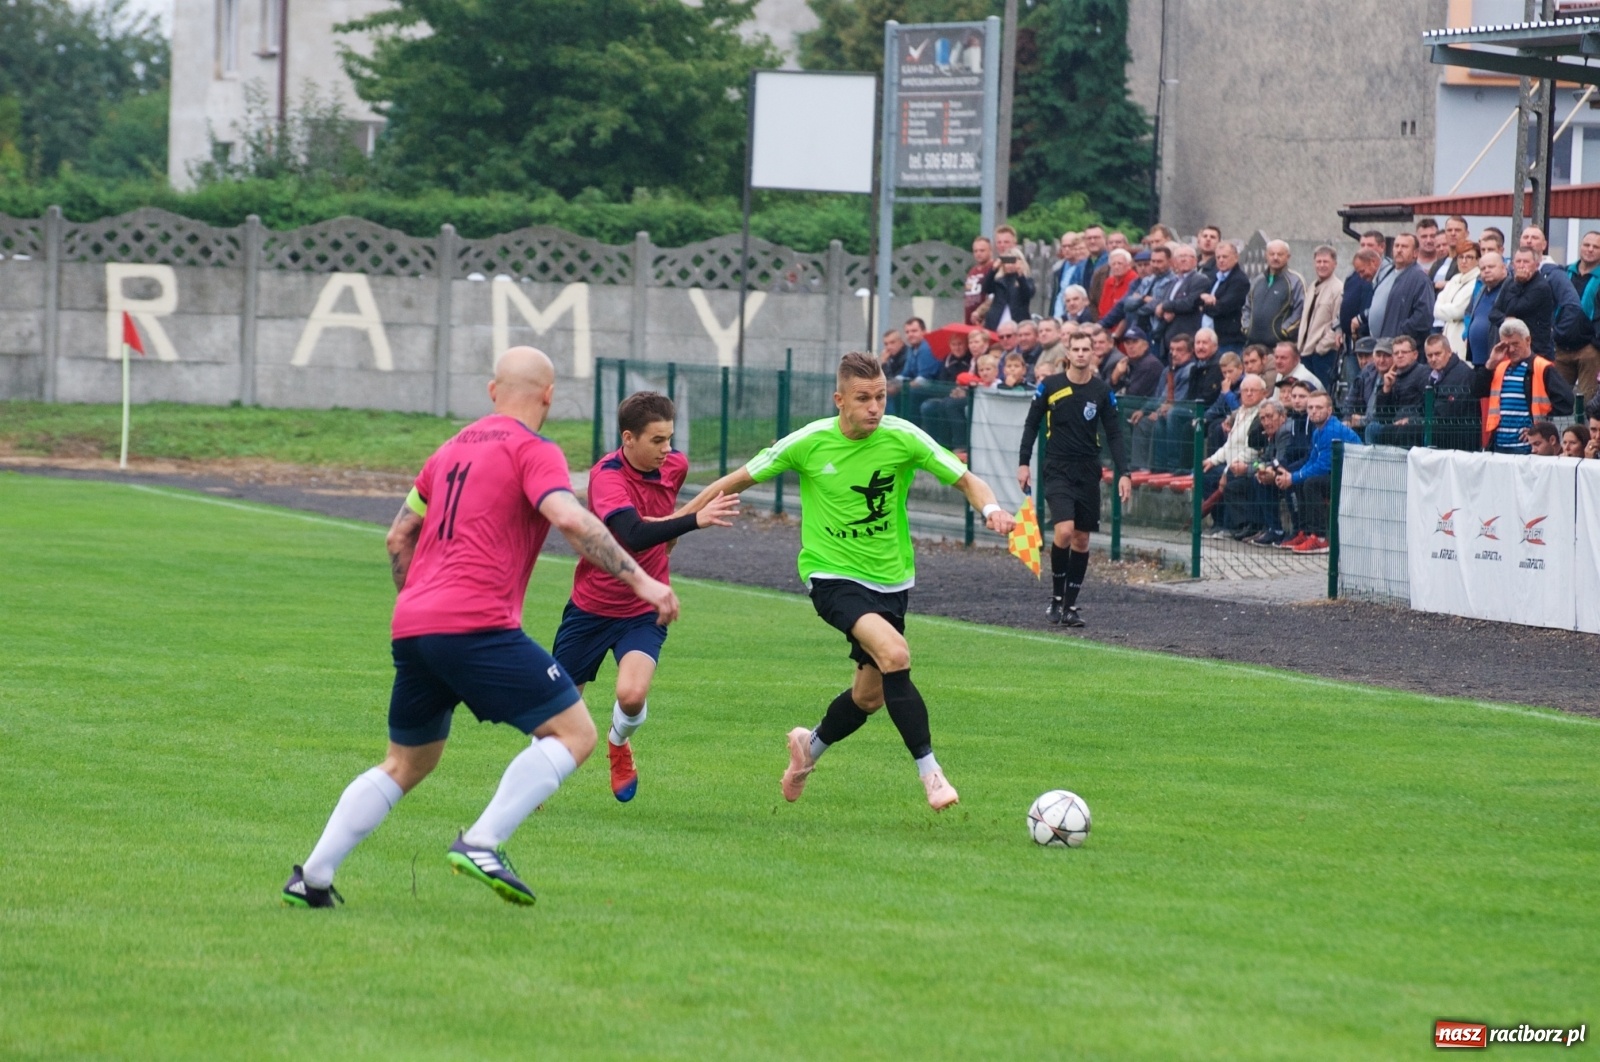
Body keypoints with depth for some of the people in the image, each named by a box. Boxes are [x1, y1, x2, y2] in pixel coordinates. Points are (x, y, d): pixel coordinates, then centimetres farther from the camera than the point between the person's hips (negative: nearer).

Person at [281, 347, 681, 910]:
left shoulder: (453, 448, 22)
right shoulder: (534, 451, -1)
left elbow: (398, 537, 26)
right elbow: (570, 519, -18)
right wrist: (639, 579, -17)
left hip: (411, 627, 8)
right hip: (478, 626, -8)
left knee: (405, 764, 22)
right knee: (573, 732, -3)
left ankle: (311, 878, 15)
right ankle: (483, 843, -16)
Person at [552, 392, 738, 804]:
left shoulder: (675, 466, -7)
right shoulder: (607, 476, -26)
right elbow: (634, 535, -44)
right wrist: (694, 520, -52)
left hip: (644, 611, 2)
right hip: (591, 609, -2)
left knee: (632, 695, -23)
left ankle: (619, 745, 12)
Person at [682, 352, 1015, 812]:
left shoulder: (902, 438, -11)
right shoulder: (808, 443, -13)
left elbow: (966, 480, -7)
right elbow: (738, 480, -2)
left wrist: (990, 508, -29)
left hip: (891, 578, 4)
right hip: (832, 575, -4)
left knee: (870, 694, 12)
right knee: (894, 653, -28)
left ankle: (811, 746, 44)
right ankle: (929, 771, -22)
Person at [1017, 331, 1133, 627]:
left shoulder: (1102, 391, 0)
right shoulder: (1049, 386, -3)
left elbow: (1114, 434, 2)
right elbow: (1032, 424, 6)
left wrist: (1123, 473, -7)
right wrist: (1024, 462, 0)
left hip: (1088, 472, 3)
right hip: (1058, 470, -3)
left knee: (1081, 539, 5)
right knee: (1064, 530, -20)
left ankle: (1070, 605, 14)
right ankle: (1056, 596, -2)